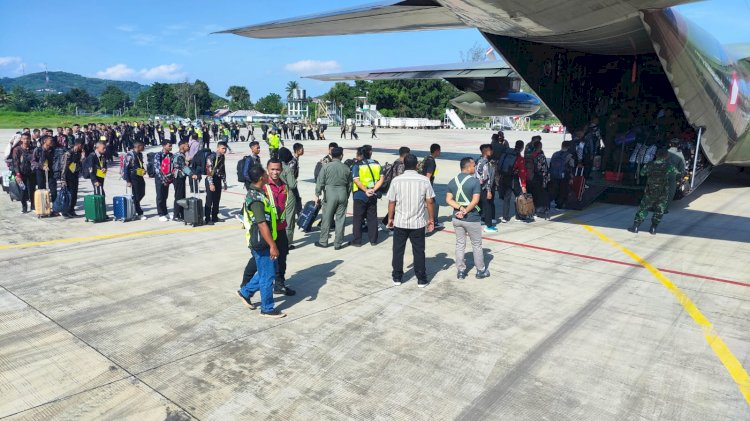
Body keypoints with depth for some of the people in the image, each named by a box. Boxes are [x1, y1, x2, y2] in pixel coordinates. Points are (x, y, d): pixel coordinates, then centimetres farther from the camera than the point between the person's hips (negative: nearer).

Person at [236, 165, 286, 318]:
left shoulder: (255, 193, 10)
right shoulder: (256, 198, -22)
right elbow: (262, 224, -26)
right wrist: (272, 245, -25)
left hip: (261, 241, 10)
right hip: (261, 242, -10)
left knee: (269, 270, 20)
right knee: (267, 275, 1)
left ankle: (246, 291, 31)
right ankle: (268, 309, 14)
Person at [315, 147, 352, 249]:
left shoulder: (326, 167, -5)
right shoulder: (346, 168, 3)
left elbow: (320, 182, -7)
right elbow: (349, 184, 10)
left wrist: (317, 195, 1)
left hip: (330, 194, -2)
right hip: (343, 194, 2)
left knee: (327, 218, 7)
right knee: (340, 219, 7)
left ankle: (323, 241, 16)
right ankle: (338, 243, 12)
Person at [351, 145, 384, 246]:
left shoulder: (357, 165, -7)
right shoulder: (376, 164, 4)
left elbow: (356, 180, -18)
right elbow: (381, 179, -4)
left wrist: (366, 190, -19)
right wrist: (373, 189, -12)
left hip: (360, 195, -3)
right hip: (373, 195, 3)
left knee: (358, 218, 5)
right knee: (372, 217, 12)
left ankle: (357, 241, 8)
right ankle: (373, 240, 17)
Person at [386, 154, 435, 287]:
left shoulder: (396, 180, -6)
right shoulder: (424, 181, -5)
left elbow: (391, 202, -2)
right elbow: (429, 202, -3)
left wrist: (390, 218, 10)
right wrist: (431, 219, 8)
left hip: (400, 222, 0)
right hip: (418, 222, 0)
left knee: (398, 250, 13)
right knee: (419, 251, 9)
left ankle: (397, 277, 22)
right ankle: (421, 280, 15)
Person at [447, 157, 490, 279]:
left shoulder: (452, 181, 4)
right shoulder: (475, 181, -13)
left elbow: (448, 200, -2)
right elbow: (475, 201, -20)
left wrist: (460, 208, -12)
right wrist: (465, 211, -15)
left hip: (457, 218, 5)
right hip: (472, 218, -5)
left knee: (460, 244, 12)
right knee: (476, 245, 9)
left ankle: (461, 271, 16)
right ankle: (481, 271, 19)